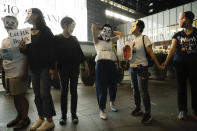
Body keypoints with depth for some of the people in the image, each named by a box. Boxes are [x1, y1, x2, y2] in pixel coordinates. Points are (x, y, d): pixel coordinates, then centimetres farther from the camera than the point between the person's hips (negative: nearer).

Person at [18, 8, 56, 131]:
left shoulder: (45, 31, -5)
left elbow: (51, 50, -11)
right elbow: (28, 50, 18)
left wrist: (52, 68, -17)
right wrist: (23, 48, -5)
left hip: (45, 67, -6)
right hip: (33, 68, 6)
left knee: (44, 94, -4)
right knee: (37, 94, 11)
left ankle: (49, 120, 9)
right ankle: (41, 117, 26)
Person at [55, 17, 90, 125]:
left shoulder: (74, 39, 12)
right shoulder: (57, 39, 3)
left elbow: (80, 52, 13)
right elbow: (55, 54, -2)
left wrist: (86, 64, 9)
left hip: (75, 68, 3)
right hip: (63, 68, -2)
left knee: (74, 91, 5)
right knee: (64, 91, 3)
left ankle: (74, 114, 15)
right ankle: (63, 115, 14)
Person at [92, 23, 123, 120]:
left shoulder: (111, 41, 22)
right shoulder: (97, 40, 9)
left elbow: (120, 34, 30)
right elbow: (93, 26, 0)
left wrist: (111, 31, 28)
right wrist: (101, 29, 17)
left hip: (112, 64, 5)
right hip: (101, 64, -5)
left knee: (113, 85, 13)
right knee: (102, 87, -3)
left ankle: (112, 103, 39)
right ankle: (102, 110, 9)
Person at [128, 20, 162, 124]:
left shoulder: (144, 38, -5)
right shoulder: (132, 41, 15)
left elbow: (151, 53, -8)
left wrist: (158, 65, -9)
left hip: (141, 67, -7)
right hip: (132, 67, 7)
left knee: (143, 91, -4)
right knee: (135, 90, 14)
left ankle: (148, 113, 10)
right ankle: (137, 109, 30)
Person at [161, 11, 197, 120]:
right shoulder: (177, 35, 6)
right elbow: (172, 49, -3)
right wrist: (165, 62, -14)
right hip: (180, 63, 2)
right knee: (181, 87, 6)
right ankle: (182, 110, 18)